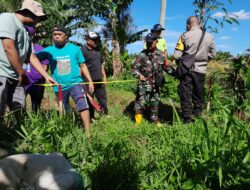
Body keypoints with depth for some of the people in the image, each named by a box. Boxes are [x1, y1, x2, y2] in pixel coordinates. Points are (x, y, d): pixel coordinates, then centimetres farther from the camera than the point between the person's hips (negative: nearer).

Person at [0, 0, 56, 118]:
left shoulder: (26, 32, 19)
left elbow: (32, 57, 18)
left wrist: (46, 76, 14)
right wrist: (22, 74, -9)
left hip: (15, 77, 9)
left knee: (19, 110, 7)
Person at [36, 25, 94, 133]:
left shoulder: (75, 49, 0)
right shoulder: (49, 50, 0)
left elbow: (83, 66, 5)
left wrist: (90, 81, 2)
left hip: (75, 83, -2)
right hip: (59, 87, 2)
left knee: (82, 105, -22)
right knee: (64, 112, 15)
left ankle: (87, 132, -17)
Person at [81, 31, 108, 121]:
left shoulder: (97, 50, 12)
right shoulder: (83, 50, -11)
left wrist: (104, 76, 16)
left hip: (99, 80, 7)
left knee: (103, 98, 15)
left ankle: (105, 115, 30)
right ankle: (91, 118, 18)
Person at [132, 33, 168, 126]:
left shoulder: (161, 54, 4)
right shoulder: (142, 54, -5)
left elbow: (165, 67, 15)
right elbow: (134, 67, -6)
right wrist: (139, 75, -23)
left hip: (156, 84, 3)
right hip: (144, 84, -3)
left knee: (155, 103, 14)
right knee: (140, 102, -2)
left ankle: (155, 120, 31)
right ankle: (138, 121, 14)